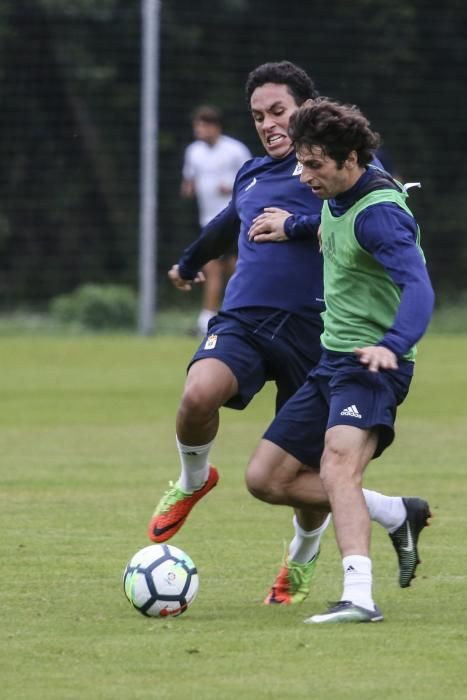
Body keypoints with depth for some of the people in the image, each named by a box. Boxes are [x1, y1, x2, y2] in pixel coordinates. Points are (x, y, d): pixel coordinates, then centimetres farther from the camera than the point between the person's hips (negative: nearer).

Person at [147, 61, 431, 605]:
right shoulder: (252, 174, 21)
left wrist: (296, 225, -15)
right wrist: (189, 262, 60)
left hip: (311, 329, -4)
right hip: (242, 320, 4)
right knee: (199, 394, -29)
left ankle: (301, 560, 34)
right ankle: (193, 481, 4)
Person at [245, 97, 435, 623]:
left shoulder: (378, 213, -20)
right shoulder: (335, 198, 8)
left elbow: (418, 287, -35)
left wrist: (392, 345, -49)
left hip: (371, 366, -10)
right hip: (332, 359, 10)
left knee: (337, 467, -32)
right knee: (265, 478, 7)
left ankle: (359, 597, -46)